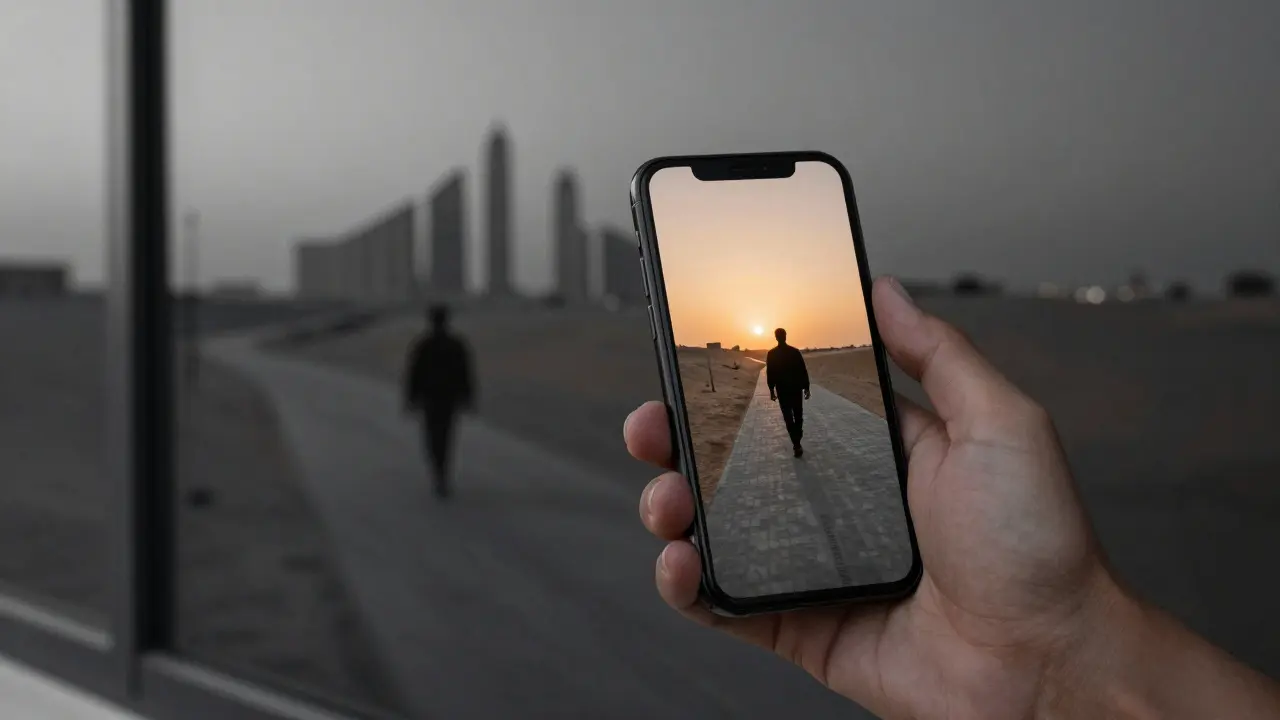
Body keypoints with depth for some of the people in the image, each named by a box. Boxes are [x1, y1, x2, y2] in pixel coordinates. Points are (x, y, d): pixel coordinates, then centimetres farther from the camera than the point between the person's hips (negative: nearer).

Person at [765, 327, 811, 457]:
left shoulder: (771, 354, -5)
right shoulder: (795, 352, -4)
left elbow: (770, 374, -4)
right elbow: (803, 371, -3)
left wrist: (771, 389, 4)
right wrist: (806, 387, 3)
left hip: (782, 390, -1)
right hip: (796, 388, 1)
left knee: (788, 418, 1)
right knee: (798, 416, 15)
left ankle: (796, 444, -10)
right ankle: (797, 443, 16)